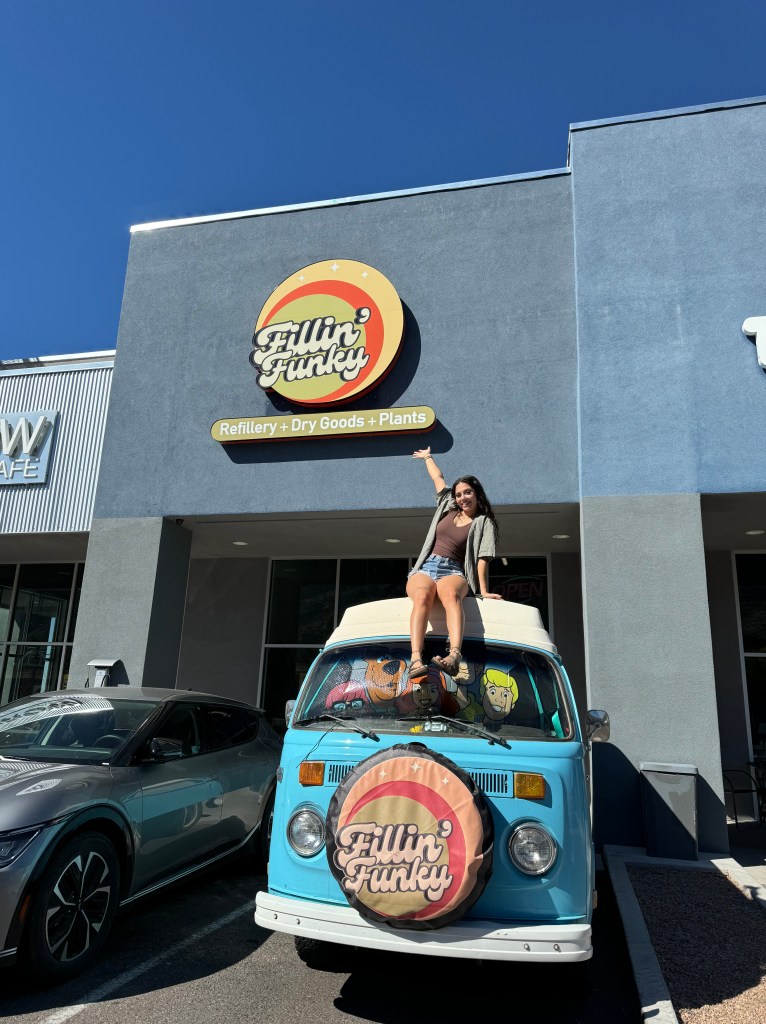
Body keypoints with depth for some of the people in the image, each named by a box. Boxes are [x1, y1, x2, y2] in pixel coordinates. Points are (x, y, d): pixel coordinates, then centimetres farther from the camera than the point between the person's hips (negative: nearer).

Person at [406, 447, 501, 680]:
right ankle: (416, 659, -55)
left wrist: (483, 590, -12)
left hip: (453, 572, -3)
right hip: (426, 568, 3)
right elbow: (437, 477, 39)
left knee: (450, 593, -42)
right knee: (422, 596, -36)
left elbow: (483, 558, -1)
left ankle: (454, 655, -62)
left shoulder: (483, 523, 11)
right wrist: (427, 457, 50)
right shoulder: (448, 508, 24)